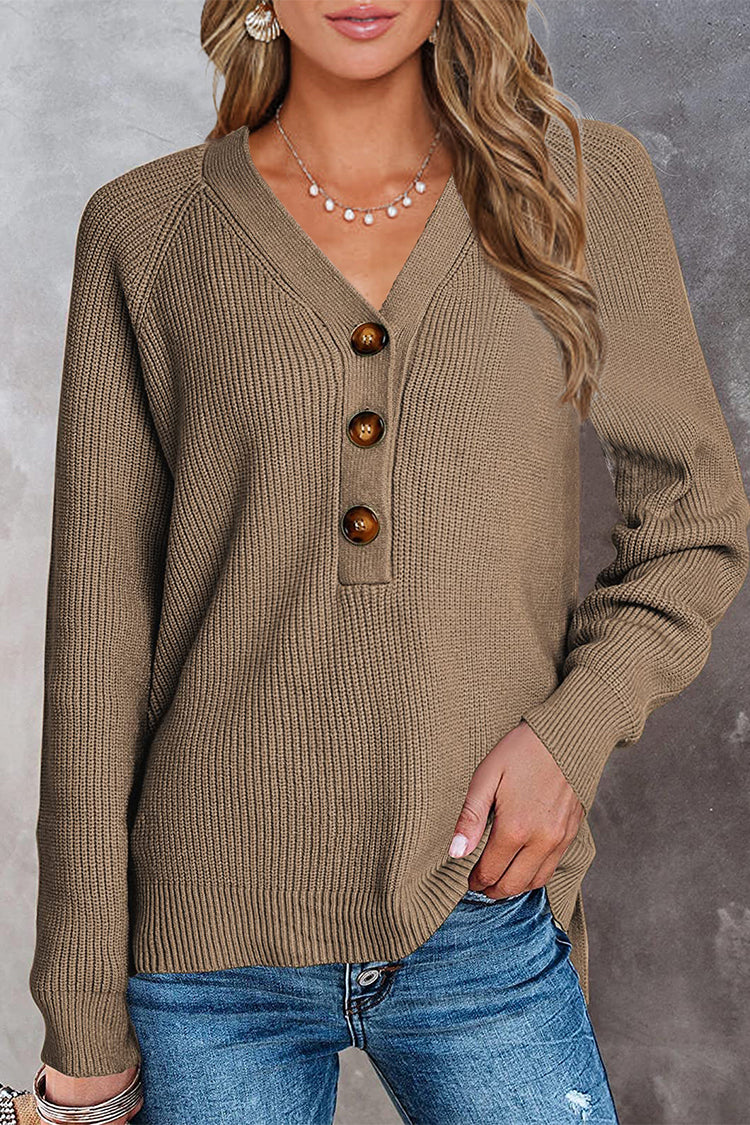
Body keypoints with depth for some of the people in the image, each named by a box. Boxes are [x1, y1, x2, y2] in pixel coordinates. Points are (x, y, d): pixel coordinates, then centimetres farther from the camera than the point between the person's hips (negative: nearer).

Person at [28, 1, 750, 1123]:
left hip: (482, 934, 1)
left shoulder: (587, 184, 1)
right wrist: (85, 1028, -1)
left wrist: (575, 727, -9)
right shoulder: (144, 231, -1)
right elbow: (98, 625, -2)